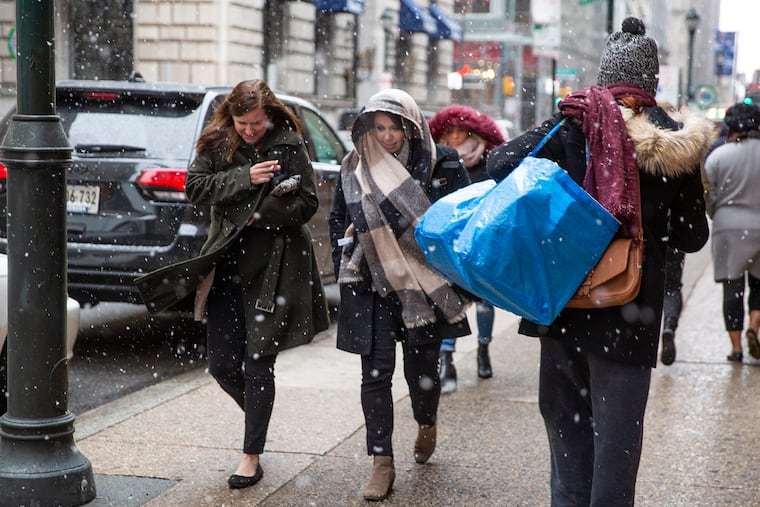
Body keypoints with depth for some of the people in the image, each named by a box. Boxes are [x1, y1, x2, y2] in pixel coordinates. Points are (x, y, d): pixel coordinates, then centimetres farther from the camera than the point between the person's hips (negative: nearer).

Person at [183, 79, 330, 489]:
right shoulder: (215, 143, 5)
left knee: (258, 363, -1)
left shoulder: (289, 145, -3)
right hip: (228, 264, 3)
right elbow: (195, 187, -5)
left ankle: (252, 456, 11)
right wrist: (244, 178, -16)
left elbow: (307, 203, -4)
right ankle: (259, 415, 35)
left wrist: (258, 215, -14)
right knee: (221, 364, 5)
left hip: (272, 267, -3)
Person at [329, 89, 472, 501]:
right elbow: (338, 220, 17)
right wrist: (345, 270, 8)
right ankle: (382, 464, 5)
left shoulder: (440, 165, -5)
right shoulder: (354, 170, 4)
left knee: (422, 369, 7)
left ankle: (427, 424, 40)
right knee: (375, 375, -1)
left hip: (424, 286, -2)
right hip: (372, 288, 2)